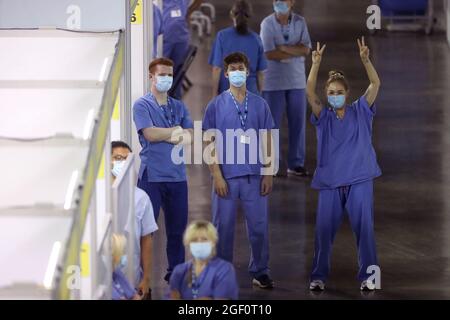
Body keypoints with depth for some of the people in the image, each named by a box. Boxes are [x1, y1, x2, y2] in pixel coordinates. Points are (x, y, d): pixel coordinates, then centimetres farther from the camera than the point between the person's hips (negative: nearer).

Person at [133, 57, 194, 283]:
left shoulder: (179, 107, 15)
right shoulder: (142, 105, -1)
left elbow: (190, 136, 2)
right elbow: (150, 134, -15)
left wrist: (165, 135, -11)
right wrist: (176, 131, -3)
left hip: (177, 175, 5)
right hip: (152, 176, -5)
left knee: (177, 228, 9)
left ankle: (176, 272, 18)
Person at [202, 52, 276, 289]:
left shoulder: (259, 105, 7)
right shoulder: (216, 105, 2)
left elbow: (267, 141, 8)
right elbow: (210, 142, 0)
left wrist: (269, 174, 1)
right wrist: (217, 175, -8)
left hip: (254, 176, 1)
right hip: (227, 176, -1)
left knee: (258, 225, 3)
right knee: (223, 227, 3)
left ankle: (260, 272, 15)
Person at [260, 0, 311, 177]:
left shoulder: (300, 22, 2)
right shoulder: (267, 23, -8)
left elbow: (306, 49, -7)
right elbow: (270, 54, -16)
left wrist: (283, 48, -17)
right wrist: (296, 52, -11)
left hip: (297, 81, 3)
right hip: (273, 82, -3)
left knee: (298, 122, 5)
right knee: (272, 123, 1)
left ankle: (296, 164, 14)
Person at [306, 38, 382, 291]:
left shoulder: (360, 112, 6)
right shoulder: (324, 117, 7)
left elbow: (376, 84, -5)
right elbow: (310, 92, -8)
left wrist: (366, 60, -20)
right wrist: (316, 64, -21)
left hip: (359, 180, -1)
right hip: (330, 182, 1)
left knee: (364, 228, -2)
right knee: (324, 230, 0)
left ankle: (368, 275, 5)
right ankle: (319, 276, 10)